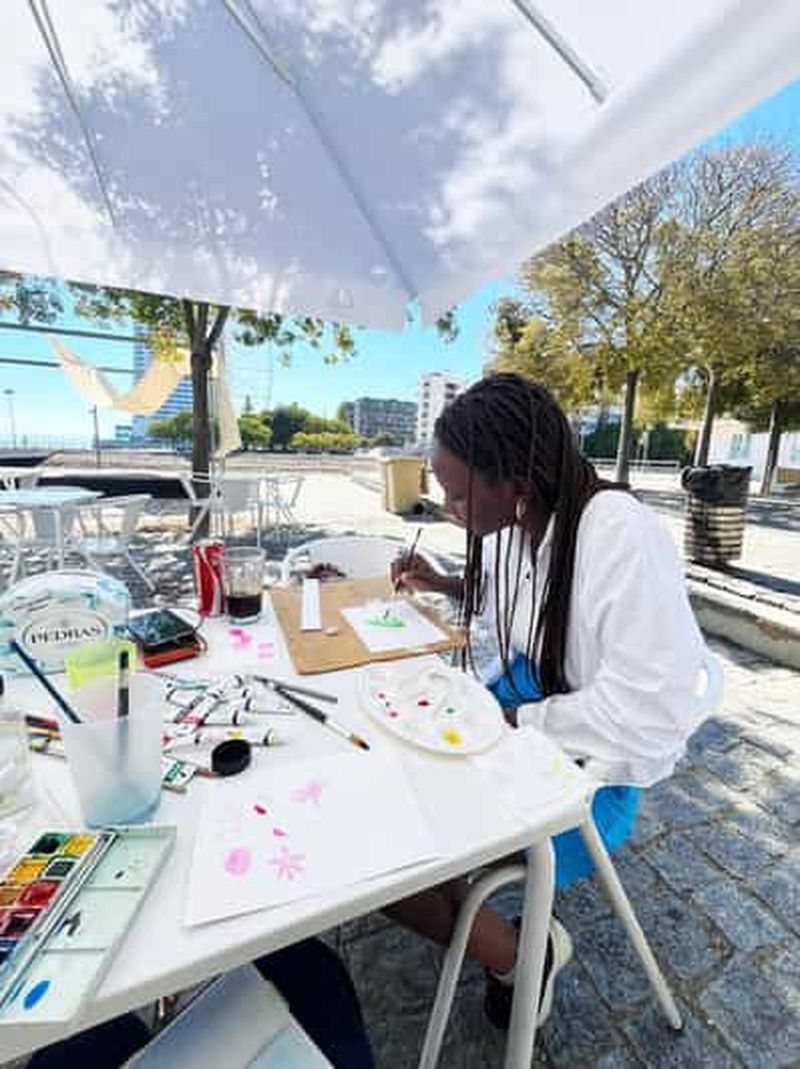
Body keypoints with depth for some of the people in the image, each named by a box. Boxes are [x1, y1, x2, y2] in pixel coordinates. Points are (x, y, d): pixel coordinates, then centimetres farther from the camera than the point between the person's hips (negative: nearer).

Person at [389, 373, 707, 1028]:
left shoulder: (622, 536, -28)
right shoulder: (516, 521, -6)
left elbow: (648, 712, -26)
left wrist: (508, 721, -20)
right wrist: (445, 584, 2)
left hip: (588, 758, -7)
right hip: (523, 700, 8)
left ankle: (521, 959, 13)